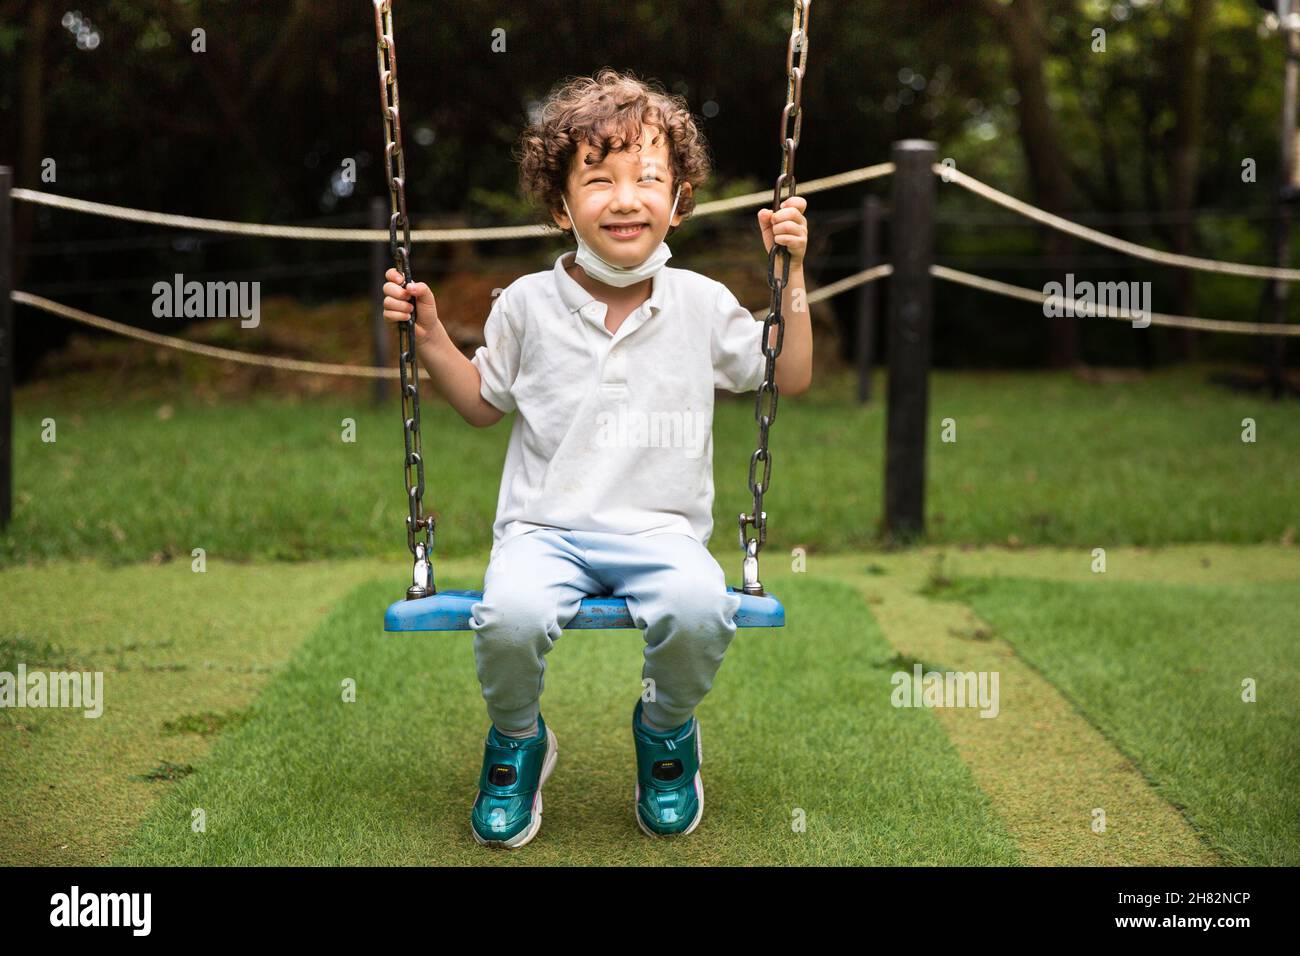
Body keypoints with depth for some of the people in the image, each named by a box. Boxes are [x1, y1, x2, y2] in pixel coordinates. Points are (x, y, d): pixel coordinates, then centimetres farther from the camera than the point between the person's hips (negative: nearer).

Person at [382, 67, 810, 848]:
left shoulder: (701, 304, 7)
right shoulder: (528, 303, 6)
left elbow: (790, 378, 13)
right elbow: (486, 403, 20)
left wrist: (790, 274, 5)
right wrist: (431, 338, 7)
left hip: (660, 527, 0)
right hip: (545, 526, 0)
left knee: (700, 609, -34)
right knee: (510, 616, -33)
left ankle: (668, 730, 3)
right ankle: (518, 739, 4)